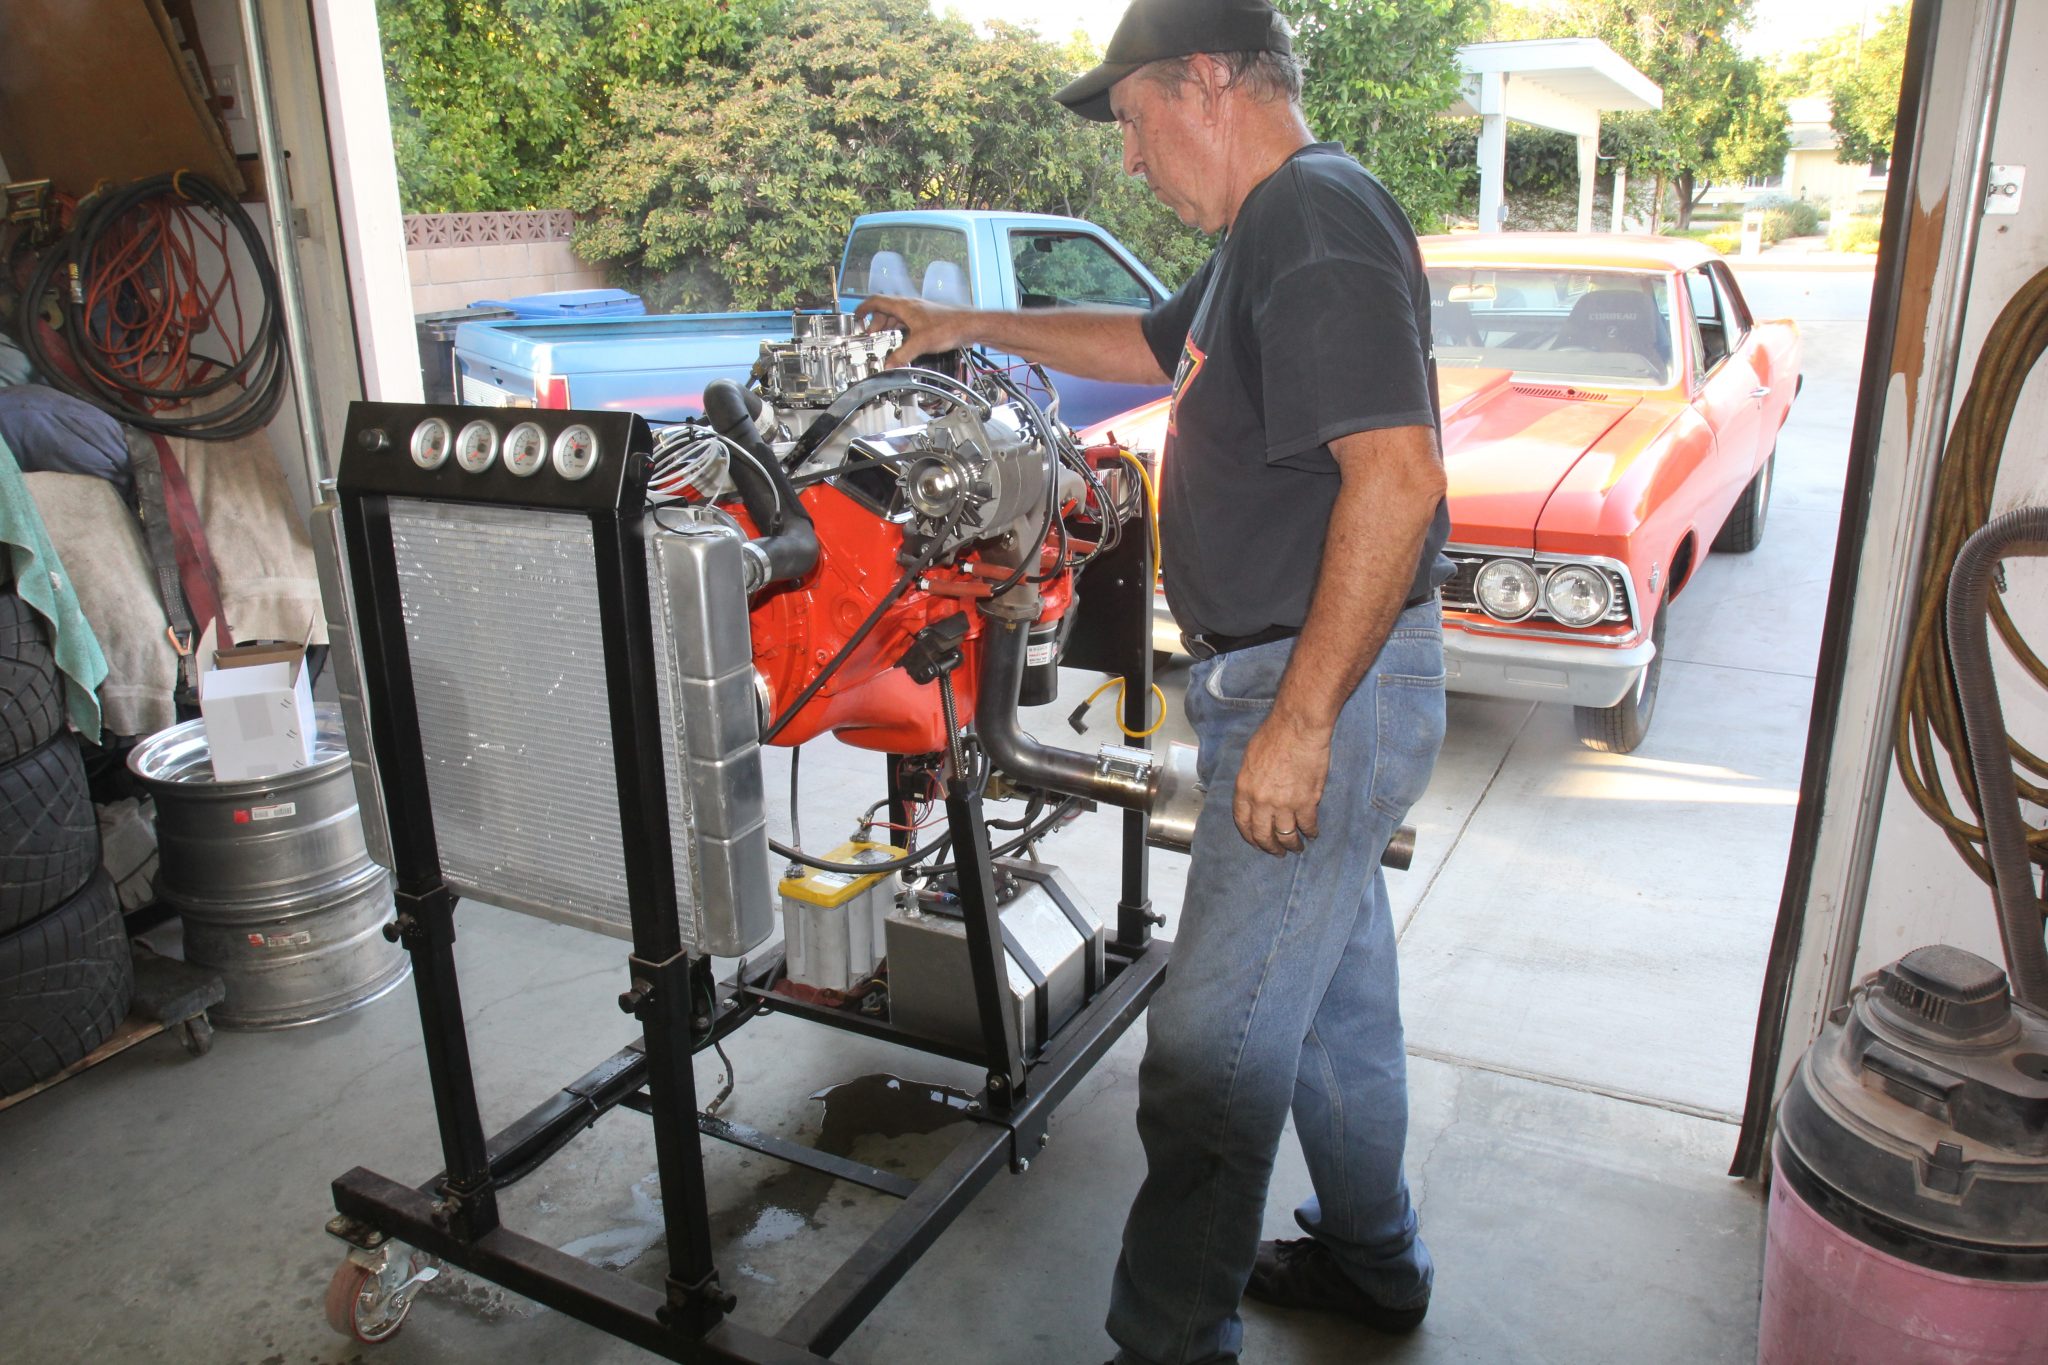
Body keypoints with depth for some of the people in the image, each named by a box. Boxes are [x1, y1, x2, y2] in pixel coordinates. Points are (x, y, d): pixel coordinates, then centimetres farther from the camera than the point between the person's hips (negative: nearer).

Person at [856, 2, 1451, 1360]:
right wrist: (972, 325, 31)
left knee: (1212, 1047, -3)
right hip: (1315, 685, 11)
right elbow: (1151, 344, 33)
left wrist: (1299, 722, -26)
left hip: (1325, 693, -11)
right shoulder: (1278, 227, 17)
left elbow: (1398, 477, -27)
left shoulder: (1318, 215, -17)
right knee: (1336, 992, 22)